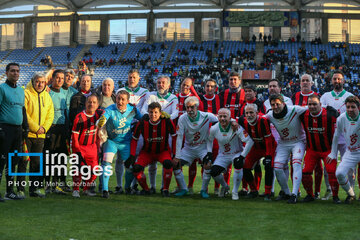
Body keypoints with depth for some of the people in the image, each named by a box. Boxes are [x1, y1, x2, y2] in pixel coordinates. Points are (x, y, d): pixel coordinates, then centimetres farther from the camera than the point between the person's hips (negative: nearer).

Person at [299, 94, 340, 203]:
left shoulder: (330, 115, -20)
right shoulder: (304, 115, -9)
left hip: (328, 149, -3)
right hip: (312, 150, 3)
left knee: (332, 172, -15)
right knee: (305, 172, -6)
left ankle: (335, 196, 5)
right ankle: (310, 195, 16)